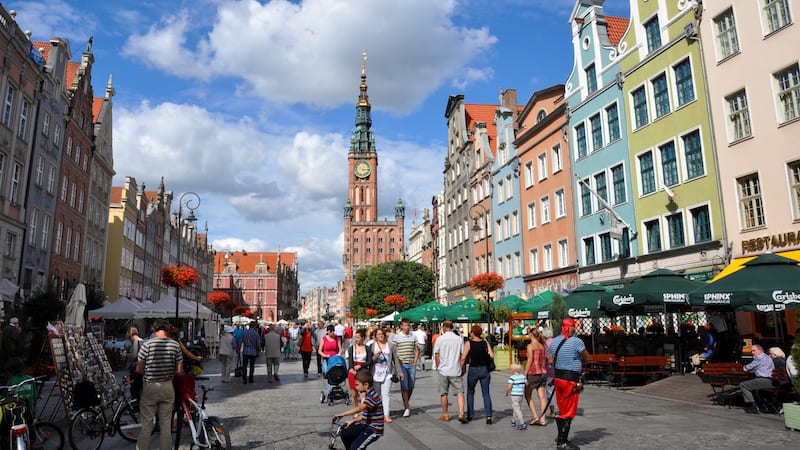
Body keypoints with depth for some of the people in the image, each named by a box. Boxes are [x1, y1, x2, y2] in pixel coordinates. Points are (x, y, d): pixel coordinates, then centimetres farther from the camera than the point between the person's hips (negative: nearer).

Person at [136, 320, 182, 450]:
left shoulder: (147, 344, -11)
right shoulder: (175, 344, -4)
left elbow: (139, 369, -5)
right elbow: (179, 370, 0)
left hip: (150, 387, -2)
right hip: (168, 387, 2)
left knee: (146, 425, 8)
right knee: (166, 424, 12)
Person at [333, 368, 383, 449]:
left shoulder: (373, 396, -24)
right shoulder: (368, 395, 9)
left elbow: (359, 408, -38)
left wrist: (342, 414, -39)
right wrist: (353, 421, 11)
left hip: (374, 430, -10)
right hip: (366, 425, 10)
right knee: (344, 433, 13)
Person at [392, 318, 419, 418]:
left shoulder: (413, 337, 9)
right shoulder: (396, 337, -2)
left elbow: (417, 350, 14)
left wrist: (415, 362, 5)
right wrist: (398, 362, -8)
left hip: (412, 365, 4)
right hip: (402, 364, -4)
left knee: (411, 386, 8)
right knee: (404, 386, -5)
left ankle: (406, 404, 25)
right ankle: (407, 408, -2)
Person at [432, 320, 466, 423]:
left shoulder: (440, 339, -4)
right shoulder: (459, 339, -1)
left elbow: (436, 355, 0)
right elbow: (462, 356, 1)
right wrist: (462, 368, 11)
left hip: (443, 370, 0)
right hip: (456, 371, 0)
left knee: (443, 393, 11)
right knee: (459, 392, 4)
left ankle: (445, 415, 18)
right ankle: (461, 413, -11)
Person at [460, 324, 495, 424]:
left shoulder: (469, 343, -8)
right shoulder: (485, 343, 0)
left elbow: (463, 358, -15)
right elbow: (492, 356, -7)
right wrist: (484, 355, 11)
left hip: (473, 370, -2)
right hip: (484, 369, 2)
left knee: (470, 392, 17)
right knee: (486, 393, 6)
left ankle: (470, 415, 21)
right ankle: (488, 416, -5)